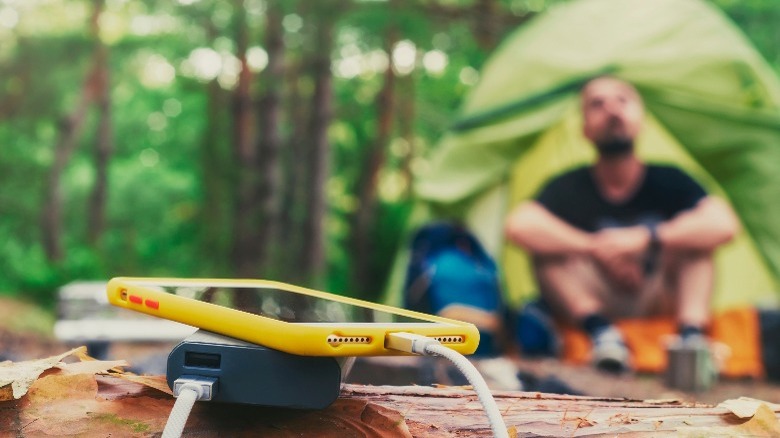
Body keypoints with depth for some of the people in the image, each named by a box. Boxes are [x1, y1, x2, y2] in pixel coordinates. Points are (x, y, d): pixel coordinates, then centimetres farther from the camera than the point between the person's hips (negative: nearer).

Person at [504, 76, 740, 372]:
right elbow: (518, 226, -29)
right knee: (549, 248, -24)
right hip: (595, 304, -1)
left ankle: (692, 334, -34)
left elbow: (724, 225, -23)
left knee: (696, 234, -20)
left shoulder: (668, 181, -4)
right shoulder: (568, 188, -7)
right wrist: (598, 249, -27)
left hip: (659, 308, 1)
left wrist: (643, 239, -30)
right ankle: (598, 329, -37)